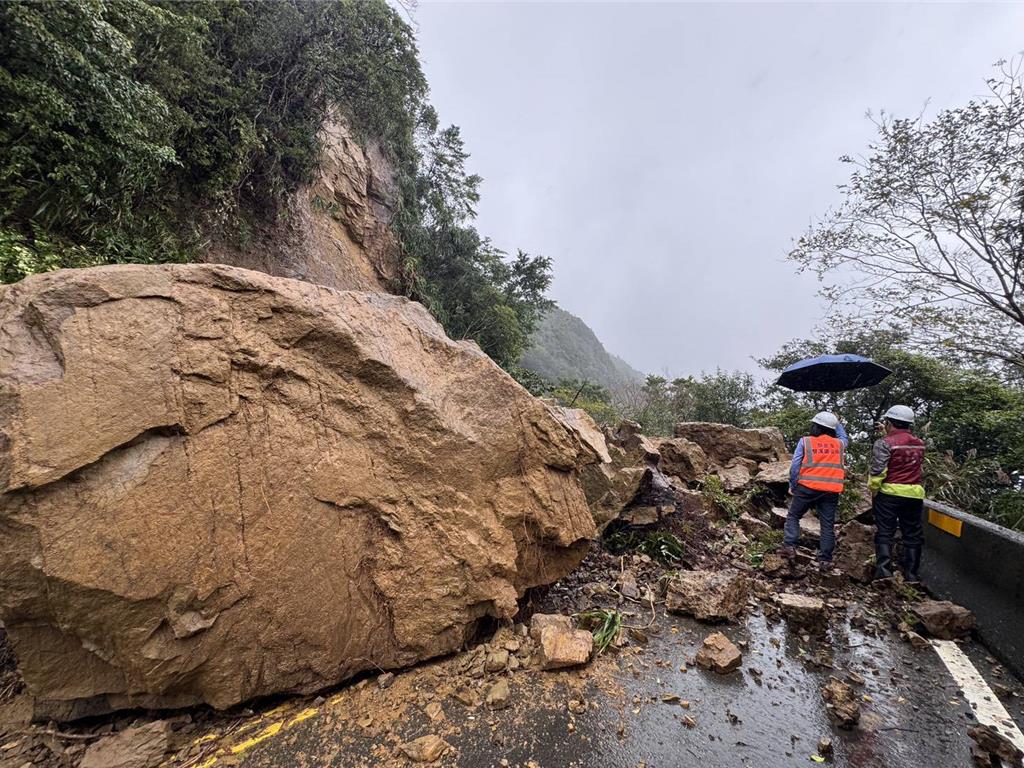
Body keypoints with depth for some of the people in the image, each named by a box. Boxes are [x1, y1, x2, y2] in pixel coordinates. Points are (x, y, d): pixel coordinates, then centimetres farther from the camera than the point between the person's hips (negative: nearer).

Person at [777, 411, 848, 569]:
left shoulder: (805, 441, -1)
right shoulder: (839, 443, 9)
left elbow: (795, 466, -4)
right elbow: (845, 438, 37)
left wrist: (792, 486, 6)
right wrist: (836, 423, 37)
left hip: (808, 487, -3)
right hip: (831, 491, 3)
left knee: (793, 516, 11)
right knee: (828, 525, 8)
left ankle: (789, 546, 1)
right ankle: (825, 559, 10)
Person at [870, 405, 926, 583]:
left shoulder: (884, 443, -12)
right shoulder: (919, 443, 7)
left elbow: (878, 470, -18)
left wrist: (873, 489, -6)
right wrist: (888, 434, 24)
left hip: (889, 493, -5)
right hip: (915, 494, 5)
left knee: (884, 533, 2)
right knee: (913, 535, 12)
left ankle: (884, 571, 1)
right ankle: (912, 574, 17)